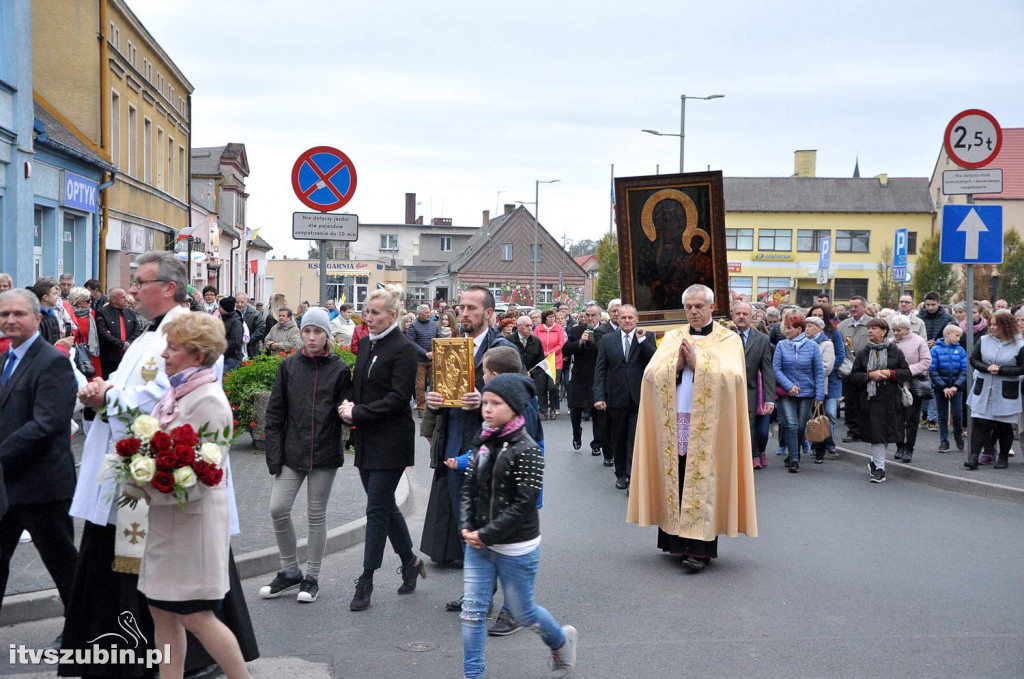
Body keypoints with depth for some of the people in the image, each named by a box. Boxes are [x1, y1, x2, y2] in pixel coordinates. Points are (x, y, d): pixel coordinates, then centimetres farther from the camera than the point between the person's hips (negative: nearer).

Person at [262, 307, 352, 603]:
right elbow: (275, 412, 5)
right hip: (292, 452, 2)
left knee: (316, 514, 6)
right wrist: (274, 452, -1)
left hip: (325, 454, -2)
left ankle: (312, 577, 19)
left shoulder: (339, 369, -1)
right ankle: (290, 571, 15)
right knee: (278, 509, -4)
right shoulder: (289, 366, 4)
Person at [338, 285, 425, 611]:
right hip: (368, 438, 8)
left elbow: (398, 397, -17)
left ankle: (366, 581, 2)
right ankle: (410, 561, 31)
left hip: (390, 439, -8)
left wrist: (358, 413, -17)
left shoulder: (403, 348, -11)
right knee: (385, 505, 14)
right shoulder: (367, 343, 12)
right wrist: (350, 407, -1)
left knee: (377, 508, -4)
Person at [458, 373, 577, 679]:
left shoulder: (526, 450, -15)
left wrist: (487, 534, -17)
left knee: (522, 611, 10)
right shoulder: (482, 444, 5)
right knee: (471, 610, 2)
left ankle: (561, 641, 39)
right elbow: (469, 489, 9)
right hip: (478, 545, 6)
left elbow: (523, 504, -18)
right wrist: (467, 528, -6)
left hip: (516, 547, -5)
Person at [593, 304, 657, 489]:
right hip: (617, 397, 2)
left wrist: (642, 340, -16)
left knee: (635, 439, -6)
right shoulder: (607, 340, 5)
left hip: (639, 398, -2)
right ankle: (621, 475, 26)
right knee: (618, 439, 12)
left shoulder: (647, 338, 2)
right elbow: (600, 370, 2)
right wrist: (599, 396, -6)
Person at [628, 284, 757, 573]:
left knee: (702, 484, -8)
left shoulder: (728, 339, 6)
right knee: (675, 481, 3)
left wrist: (696, 361, -12)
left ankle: (700, 549, -8)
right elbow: (652, 373, 2)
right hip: (673, 422, 3)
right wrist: (678, 361, -12)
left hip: (709, 425, -3)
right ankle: (679, 541, 12)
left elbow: (730, 376, -11)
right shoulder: (672, 337, 15)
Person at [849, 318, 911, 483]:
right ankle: (879, 468, -3)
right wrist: (870, 375, -12)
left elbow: (906, 372, 5)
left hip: (890, 398, 1)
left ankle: (875, 460, 29)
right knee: (876, 433, -7)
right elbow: (853, 376, 5)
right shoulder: (862, 353, 7)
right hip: (870, 398, -1)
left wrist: (890, 373, -12)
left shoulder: (895, 352, 5)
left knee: (887, 432, 6)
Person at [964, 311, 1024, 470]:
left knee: (1004, 425, 7)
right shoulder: (984, 340, 4)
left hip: (1006, 393, -2)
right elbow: (973, 359, 6)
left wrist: (1000, 370, -17)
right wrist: (987, 368, -12)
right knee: (979, 423, -6)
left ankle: (1003, 457, 21)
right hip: (983, 390, 2)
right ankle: (974, 456, -8)